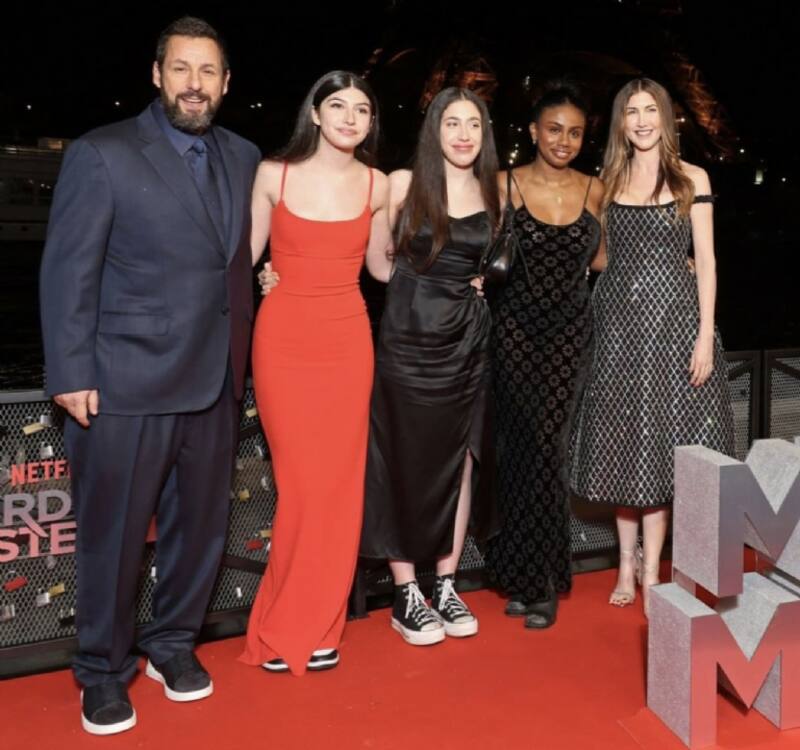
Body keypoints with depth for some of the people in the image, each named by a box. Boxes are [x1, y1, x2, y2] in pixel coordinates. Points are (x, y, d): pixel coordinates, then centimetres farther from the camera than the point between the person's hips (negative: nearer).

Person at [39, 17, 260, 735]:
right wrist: (72, 375, -10)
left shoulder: (243, 157, 9)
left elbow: (241, 257, 11)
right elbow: (68, 271, -7)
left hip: (216, 384, 5)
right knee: (114, 536, 7)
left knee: (201, 526, 15)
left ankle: (173, 644, 37)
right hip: (126, 385, -4)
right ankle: (104, 670, 28)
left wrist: (239, 357, 6)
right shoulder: (101, 154, -5)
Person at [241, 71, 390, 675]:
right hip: (283, 338, -2)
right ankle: (290, 629, 19)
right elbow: (245, 254, 4)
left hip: (347, 339, 2)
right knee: (300, 483, -1)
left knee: (339, 483, 4)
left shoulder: (376, 185, 6)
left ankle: (310, 625, 22)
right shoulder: (274, 175, 1)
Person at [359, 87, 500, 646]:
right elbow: (374, 260, 5)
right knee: (405, 463, 2)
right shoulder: (403, 185, -2)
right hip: (409, 341, -3)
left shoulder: (493, 194, 8)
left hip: (466, 342, 3)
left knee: (459, 463, 8)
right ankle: (407, 596, 14)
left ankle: (446, 587, 21)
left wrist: (478, 282, 5)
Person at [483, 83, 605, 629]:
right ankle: (531, 577, 15)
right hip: (515, 331, -1)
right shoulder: (504, 186, -1)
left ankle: (538, 579, 13)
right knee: (528, 446, -3)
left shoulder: (594, 190, 6)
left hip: (569, 333, 2)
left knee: (548, 446, -2)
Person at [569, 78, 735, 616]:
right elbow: (606, 255, 12)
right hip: (619, 319, 3)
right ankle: (628, 562, 19)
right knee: (620, 440, 6)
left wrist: (706, 334, -10)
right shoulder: (610, 181, 10)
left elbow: (705, 260, -2)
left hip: (673, 318, -3)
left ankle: (649, 567, 10)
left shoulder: (691, 179, 1)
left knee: (659, 440, 0)